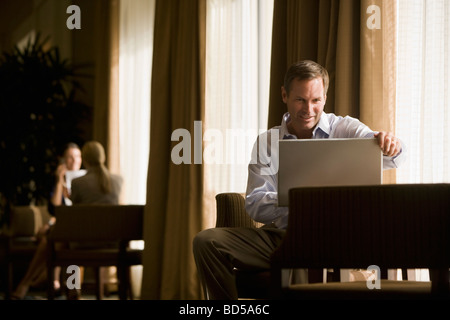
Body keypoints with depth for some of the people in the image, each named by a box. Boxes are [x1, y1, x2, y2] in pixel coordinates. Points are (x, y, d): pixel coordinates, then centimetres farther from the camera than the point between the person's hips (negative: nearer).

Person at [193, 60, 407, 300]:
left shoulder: (345, 129, 8)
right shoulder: (266, 142, 14)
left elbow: (391, 158, -10)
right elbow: (255, 205, 3)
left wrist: (390, 147, -35)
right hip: (281, 234, 3)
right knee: (207, 241, -18)